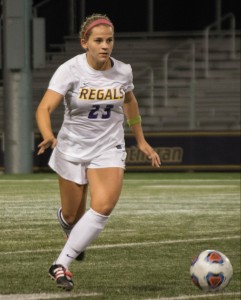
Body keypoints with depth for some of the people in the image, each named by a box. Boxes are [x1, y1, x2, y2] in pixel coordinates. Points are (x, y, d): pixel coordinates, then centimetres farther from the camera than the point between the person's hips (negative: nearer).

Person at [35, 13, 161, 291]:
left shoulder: (123, 71, -7)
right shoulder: (70, 70, -19)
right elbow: (44, 108, -29)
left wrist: (141, 140, 20)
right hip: (72, 148, -1)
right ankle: (72, 231, 52)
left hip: (109, 148, 1)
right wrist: (48, 136, -49)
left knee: (103, 206, -23)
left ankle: (61, 264, -18)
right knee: (72, 215, 11)